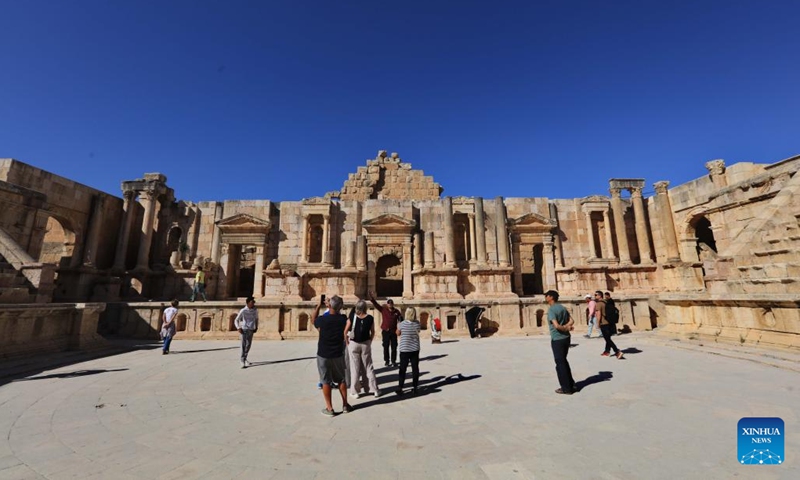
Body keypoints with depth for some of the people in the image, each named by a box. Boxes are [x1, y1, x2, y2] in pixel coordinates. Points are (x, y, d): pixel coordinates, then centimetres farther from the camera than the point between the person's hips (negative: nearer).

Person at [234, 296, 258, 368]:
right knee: (243, 345, -8)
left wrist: (256, 327, 13)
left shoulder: (255, 310, 2)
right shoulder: (243, 311, -11)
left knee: (249, 345, 15)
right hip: (244, 329, -5)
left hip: (251, 330, 5)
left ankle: (245, 358, 33)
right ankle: (243, 361, -3)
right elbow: (236, 320, -6)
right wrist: (238, 328, -19)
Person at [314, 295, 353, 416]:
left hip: (323, 355, -2)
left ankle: (329, 408, 16)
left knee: (326, 381, 10)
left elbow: (313, 321, 6)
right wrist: (336, 307, 13)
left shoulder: (322, 319, -18)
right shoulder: (343, 319, -11)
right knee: (341, 379, 17)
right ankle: (345, 405, 25)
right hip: (338, 355, 2)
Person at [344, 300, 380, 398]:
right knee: (368, 367, 12)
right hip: (366, 344, 1)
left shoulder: (352, 318, -11)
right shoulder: (370, 318, -8)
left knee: (355, 368, 9)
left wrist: (347, 342, 4)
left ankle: (355, 391, 16)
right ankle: (374, 389, 16)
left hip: (353, 344, -1)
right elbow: (372, 332, 1)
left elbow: (345, 332, -7)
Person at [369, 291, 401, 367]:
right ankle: (386, 361, 20)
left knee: (394, 347, 6)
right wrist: (372, 299, -23)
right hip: (385, 331, -1)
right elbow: (376, 305, -9)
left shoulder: (397, 311, 1)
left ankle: (394, 361, 18)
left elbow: (400, 320, 4)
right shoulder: (383, 310, -1)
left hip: (393, 332, 1)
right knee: (386, 347, 7)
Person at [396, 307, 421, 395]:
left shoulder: (402, 324, -13)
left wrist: (398, 326, 19)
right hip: (415, 349, 2)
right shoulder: (417, 323, -6)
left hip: (404, 350, -2)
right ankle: (415, 387, 14)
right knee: (415, 368, 9)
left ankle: (400, 388, 9)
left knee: (403, 369, 7)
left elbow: (398, 334, 2)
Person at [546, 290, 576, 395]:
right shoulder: (562, 307, 9)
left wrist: (566, 328, -10)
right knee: (564, 361, 22)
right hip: (566, 338, 8)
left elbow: (556, 325, -25)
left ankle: (566, 388, 11)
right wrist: (567, 326, -9)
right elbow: (571, 320, 7)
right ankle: (571, 384, 30)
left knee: (560, 363, 3)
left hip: (557, 339, -8)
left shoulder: (551, 310, -17)